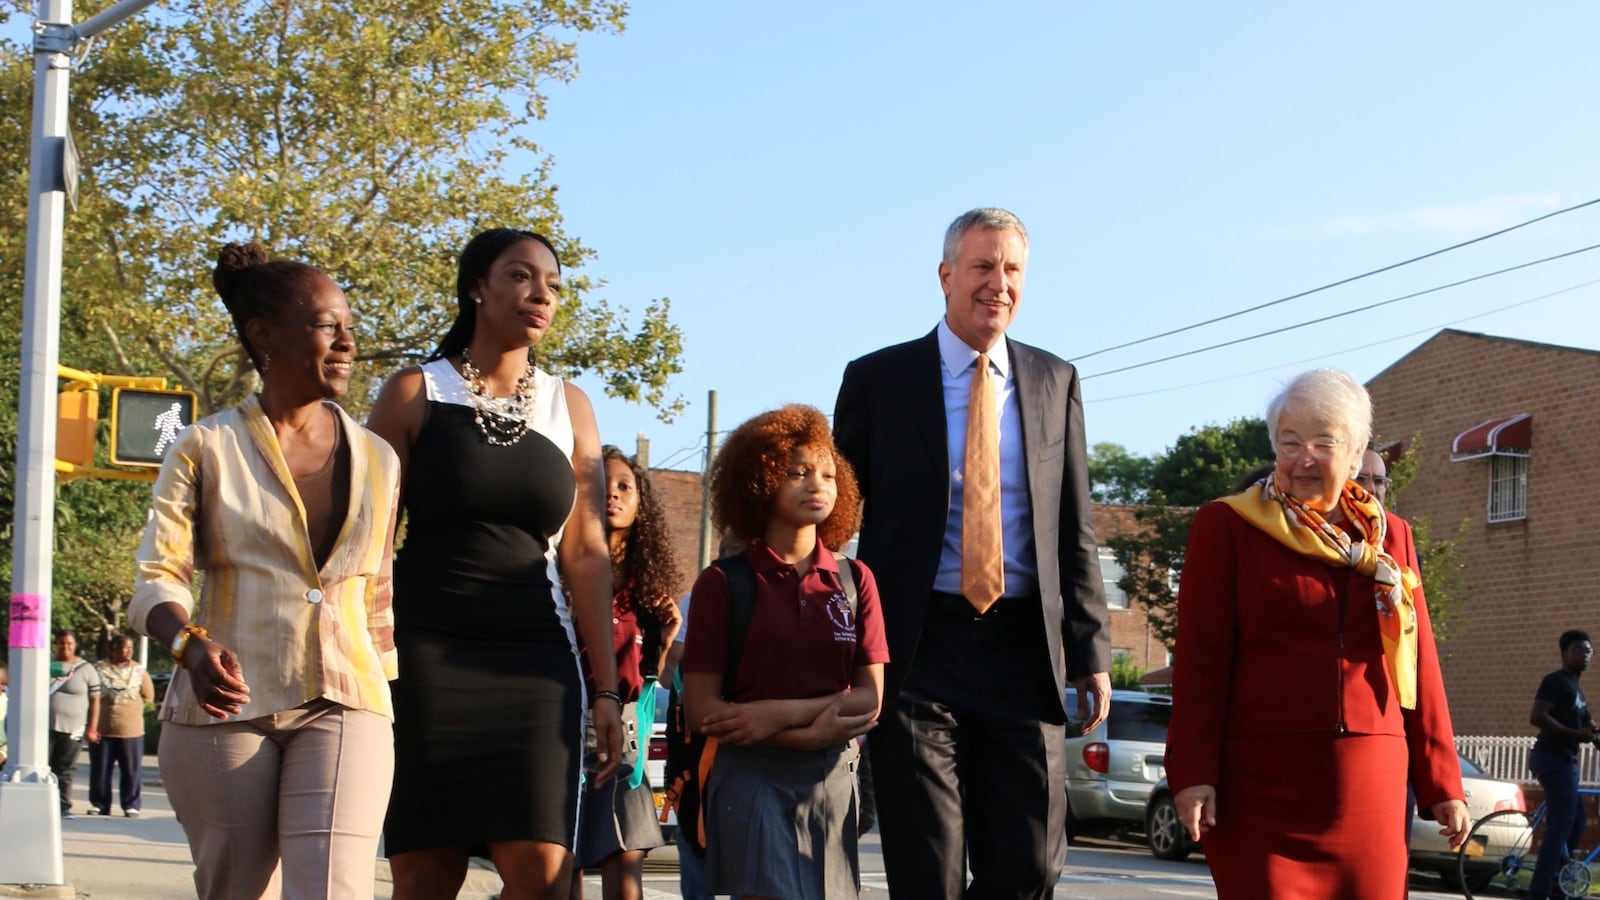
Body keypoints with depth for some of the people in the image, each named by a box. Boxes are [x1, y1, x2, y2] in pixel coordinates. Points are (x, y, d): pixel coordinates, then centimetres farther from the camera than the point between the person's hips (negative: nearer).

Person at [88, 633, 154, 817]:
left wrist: (130, 704, 6)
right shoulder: (99, 669, 3)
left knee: (132, 770, 0)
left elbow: (148, 696, 11)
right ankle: (99, 804, 15)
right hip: (102, 728, 0)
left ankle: (131, 805, 6)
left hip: (131, 730, 0)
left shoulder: (139, 671, 6)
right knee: (100, 769, 5)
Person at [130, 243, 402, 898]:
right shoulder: (208, 448, 3)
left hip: (343, 706, 1)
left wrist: (381, 688, 19)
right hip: (225, 704, -1)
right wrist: (193, 647, -24)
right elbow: (157, 578, -5)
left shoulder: (379, 461, 13)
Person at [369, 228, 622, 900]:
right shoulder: (416, 393, 4)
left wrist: (607, 689, 7)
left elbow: (586, 553, 10)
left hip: (534, 663, 2)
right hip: (427, 655, -2)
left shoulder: (569, 406, 11)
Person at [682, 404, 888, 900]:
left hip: (833, 780, 3)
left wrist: (783, 713, -13)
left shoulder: (855, 579, 9)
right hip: (751, 776, -3)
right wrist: (812, 732, -13)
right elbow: (701, 709, -6)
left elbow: (870, 698, 2)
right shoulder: (724, 582, 0)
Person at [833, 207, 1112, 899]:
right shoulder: (877, 379, 3)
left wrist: (1090, 650, 5)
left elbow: (1075, 529, 12)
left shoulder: (1055, 382, 11)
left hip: (1023, 651, 2)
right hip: (917, 649, -2)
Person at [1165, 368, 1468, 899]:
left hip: (1370, 789, 4)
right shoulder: (1227, 527, 4)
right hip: (1263, 784, -3)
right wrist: (1193, 774, -10)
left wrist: (1441, 784, 10)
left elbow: (1420, 667, 14)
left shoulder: (1389, 539, 15)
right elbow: (1200, 661, -2)